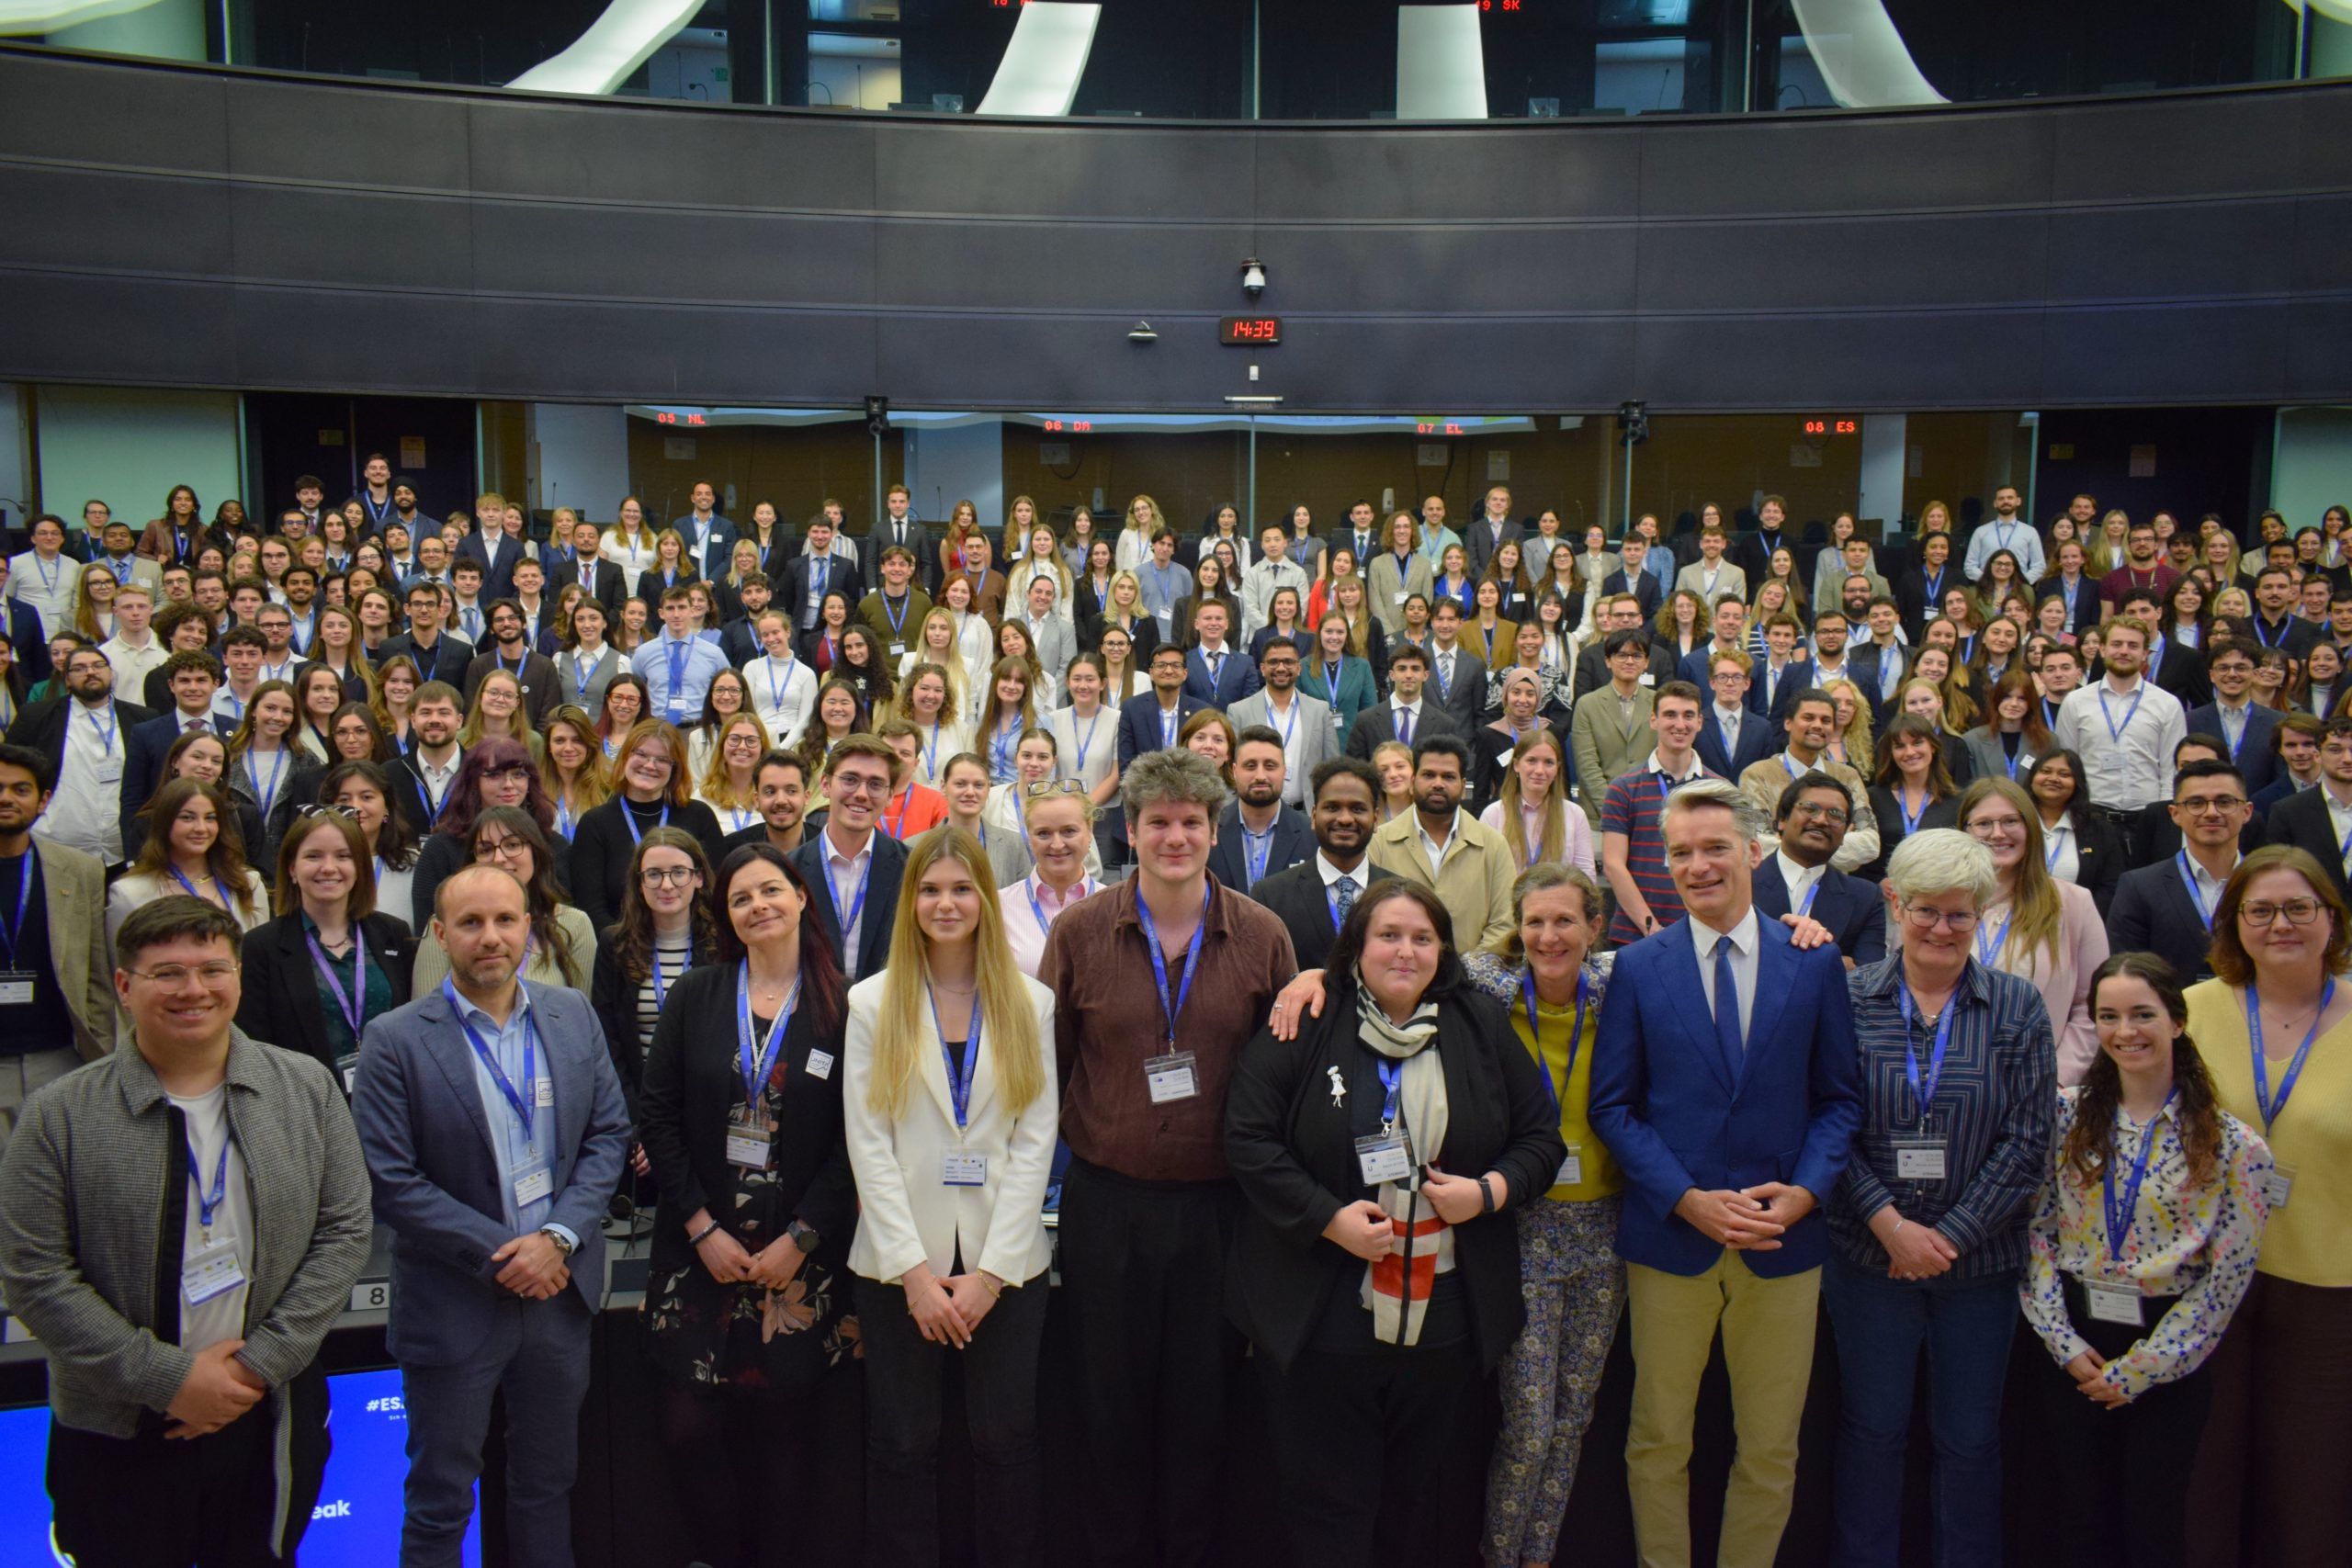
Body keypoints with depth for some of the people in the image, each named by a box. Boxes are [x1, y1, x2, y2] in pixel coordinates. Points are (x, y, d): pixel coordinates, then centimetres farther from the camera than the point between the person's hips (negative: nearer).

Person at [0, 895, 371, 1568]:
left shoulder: (307, 1089, -2)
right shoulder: (59, 1115, -7)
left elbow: (345, 1233, -2)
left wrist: (261, 1363, -10)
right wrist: (168, 1379, -13)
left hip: (274, 1417, 2)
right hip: (118, 1432, -1)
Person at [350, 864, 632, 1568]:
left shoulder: (573, 1016, 1)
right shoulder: (395, 1040, -11)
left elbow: (609, 1134, 2)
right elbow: (391, 1181, -13)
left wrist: (559, 1238, -11)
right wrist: (499, 1254, -16)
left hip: (560, 1291, 4)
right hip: (454, 1305, -3)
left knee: (548, 1482, 18)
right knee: (440, 1501, 11)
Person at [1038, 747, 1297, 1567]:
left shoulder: (1263, 936, -2)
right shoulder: (1079, 931, -2)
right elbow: (1045, 1063, 4)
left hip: (1219, 1200, 0)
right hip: (1106, 1199, 0)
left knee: (1202, 1399, 11)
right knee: (1112, 1398, 12)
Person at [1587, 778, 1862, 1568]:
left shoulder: (1815, 963, 2)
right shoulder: (1637, 968, -1)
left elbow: (1839, 1097, 4)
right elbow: (1613, 1105, -2)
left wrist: (1805, 1191, -11)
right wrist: (1687, 1199, -13)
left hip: (1784, 1238, 1)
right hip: (1669, 1236, -1)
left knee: (1771, 1450, 12)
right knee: (1659, 1442, 11)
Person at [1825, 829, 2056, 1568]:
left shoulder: (2019, 1007, -1)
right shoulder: (1848, 998, -3)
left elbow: (2028, 1141, -4)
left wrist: (1951, 1236, -10)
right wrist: (1888, 1221, -14)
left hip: (1980, 1256, 1)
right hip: (1868, 1252, 0)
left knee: (1970, 1437, 11)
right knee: (1872, 1429, 11)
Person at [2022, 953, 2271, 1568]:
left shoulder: (2229, 1142, -7)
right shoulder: (2067, 1115, -1)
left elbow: (2228, 1273, -8)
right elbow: (2037, 1231, -1)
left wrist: (2141, 1368, -8)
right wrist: (2065, 1343, -8)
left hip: (2168, 1356, -1)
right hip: (2075, 1341, 2)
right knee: (2080, 1518, 11)